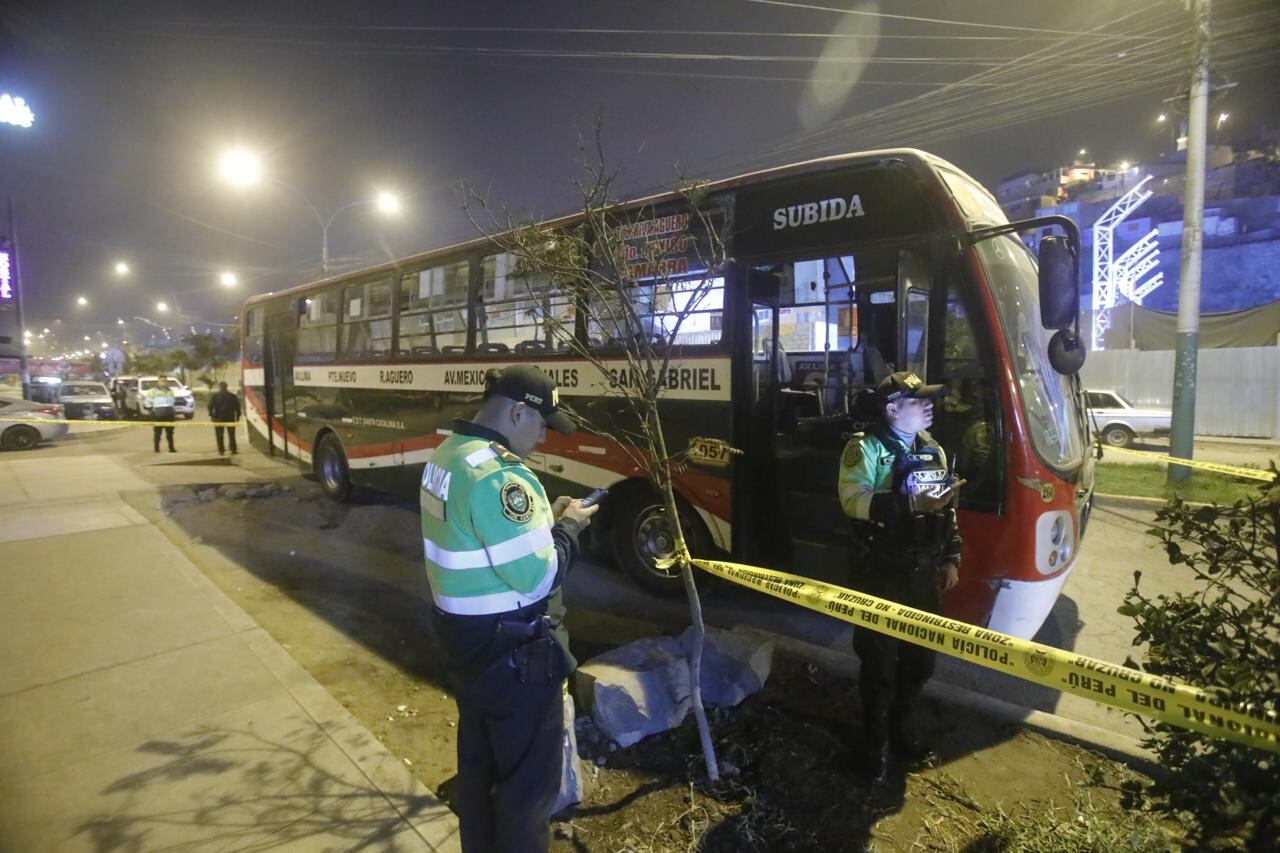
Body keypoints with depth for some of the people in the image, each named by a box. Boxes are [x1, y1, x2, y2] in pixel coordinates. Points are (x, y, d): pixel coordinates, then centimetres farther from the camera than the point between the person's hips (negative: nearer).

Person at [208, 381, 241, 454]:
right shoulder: (233, 396, 5)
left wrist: (211, 415, -2)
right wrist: (238, 415, 9)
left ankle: (220, 451, 4)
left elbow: (210, 406, -7)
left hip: (218, 418, -1)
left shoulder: (215, 396, 0)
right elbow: (237, 407, 4)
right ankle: (233, 450, -2)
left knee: (219, 435, 6)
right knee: (231, 435, 5)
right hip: (230, 418, 1)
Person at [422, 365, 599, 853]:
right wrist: (568, 528, -10)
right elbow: (537, 575, -26)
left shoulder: (448, 455, 4)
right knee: (528, 775, 10)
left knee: (478, 758, 26)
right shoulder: (498, 474, -27)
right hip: (510, 649, -10)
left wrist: (544, 519, 6)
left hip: (462, 632, 10)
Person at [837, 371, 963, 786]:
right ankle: (876, 747, 23)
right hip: (881, 577, -6)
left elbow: (947, 509, 18)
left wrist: (951, 558, 11)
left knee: (920, 661, 17)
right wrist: (912, 504, -31)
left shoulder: (932, 450, 12)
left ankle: (900, 731, 39)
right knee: (880, 665, 4)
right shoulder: (866, 449, -11)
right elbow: (853, 501, -25)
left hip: (923, 575, 7)